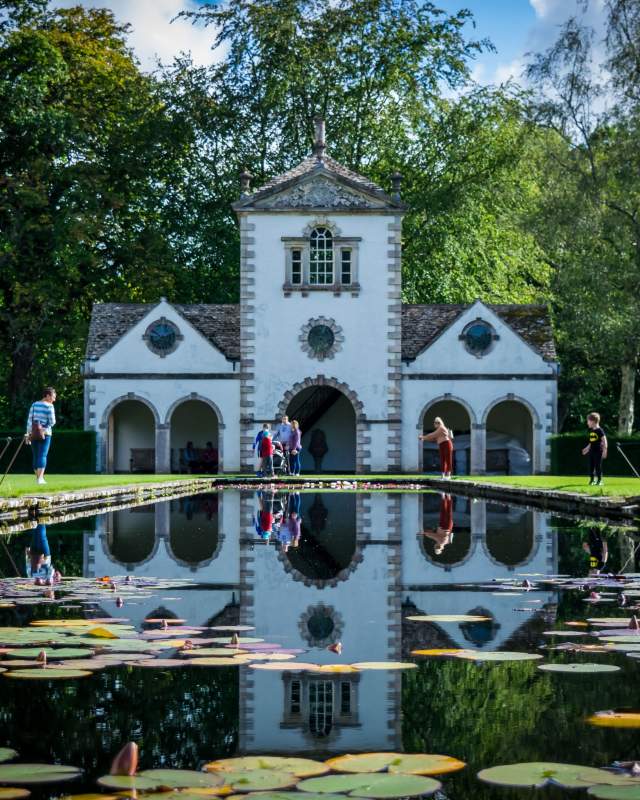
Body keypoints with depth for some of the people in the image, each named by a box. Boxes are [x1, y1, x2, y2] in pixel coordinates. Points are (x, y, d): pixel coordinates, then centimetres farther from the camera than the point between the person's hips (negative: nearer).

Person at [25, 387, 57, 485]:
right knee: (43, 455, -6)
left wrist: (28, 433, 7)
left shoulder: (34, 404, 10)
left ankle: (38, 478, 15)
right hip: (44, 433, -5)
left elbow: (29, 420, 6)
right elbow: (52, 422, -9)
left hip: (33, 433, 5)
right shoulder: (49, 406, -6)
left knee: (35, 456, 10)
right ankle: (40, 478, -16)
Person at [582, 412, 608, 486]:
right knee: (591, 466, 7)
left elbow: (604, 441, -11)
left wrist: (605, 450, -17)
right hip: (591, 451, 7)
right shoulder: (591, 431, 11)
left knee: (598, 466, -3)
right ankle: (592, 480, 15)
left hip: (598, 452, -7)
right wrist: (587, 448, 27)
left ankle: (599, 480, 5)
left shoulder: (599, 431, -11)